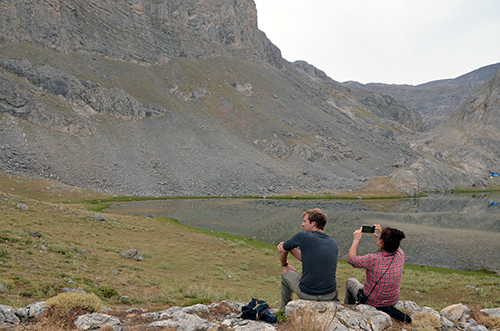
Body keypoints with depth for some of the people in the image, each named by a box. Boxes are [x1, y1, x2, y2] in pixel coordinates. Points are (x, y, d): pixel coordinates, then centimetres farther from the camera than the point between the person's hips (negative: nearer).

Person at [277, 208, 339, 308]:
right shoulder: (334, 244, 6)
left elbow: (283, 250, 10)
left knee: (286, 274, 25)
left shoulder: (303, 236, -8)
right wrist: (291, 248, 11)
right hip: (330, 295, 5)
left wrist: (285, 265, 29)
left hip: (307, 295, -4)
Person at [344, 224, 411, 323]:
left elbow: (351, 259, -15)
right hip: (393, 302, 5)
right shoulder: (400, 255, -18)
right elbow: (394, 246, 9)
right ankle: (387, 309, 19)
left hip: (370, 302, -4)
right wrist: (382, 235, 9)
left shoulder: (373, 260, -32)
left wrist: (356, 239, -8)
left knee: (350, 281, 23)